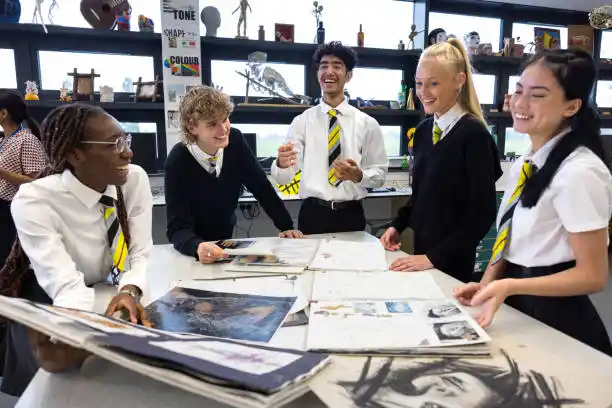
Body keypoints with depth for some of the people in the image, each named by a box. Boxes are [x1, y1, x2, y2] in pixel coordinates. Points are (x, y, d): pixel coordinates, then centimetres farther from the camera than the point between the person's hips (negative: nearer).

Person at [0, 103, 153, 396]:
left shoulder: (136, 178, -15)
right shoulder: (34, 201, -26)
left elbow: (142, 254, -14)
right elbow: (66, 285, -33)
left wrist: (130, 292, -35)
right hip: (51, 305, -3)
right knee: (66, 375, -25)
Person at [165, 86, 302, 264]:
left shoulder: (235, 140, -12)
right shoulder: (178, 162, -22)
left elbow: (261, 187, -6)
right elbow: (177, 228, -24)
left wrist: (286, 227, -13)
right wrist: (199, 247, -44)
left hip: (227, 241, 2)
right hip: (192, 250, -1)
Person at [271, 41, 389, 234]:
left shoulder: (367, 123, 2)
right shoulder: (302, 121, 1)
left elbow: (380, 175, 4)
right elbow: (283, 178, -6)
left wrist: (359, 175, -17)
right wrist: (281, 163, -29)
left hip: (351, 215, 1)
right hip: (312, 214, -1)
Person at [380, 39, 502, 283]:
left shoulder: (473, 134, -17)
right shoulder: (423, 130, 3)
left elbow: (483, 213, -18)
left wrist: (434, 257, -19)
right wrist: (397, 225, 2)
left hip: (452, 260, -6)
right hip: (421, 248, 6)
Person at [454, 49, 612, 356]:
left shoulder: (579, 172, -21)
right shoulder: (525, 163, 3)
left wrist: (509, 286, -29)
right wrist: (486, 284, -5)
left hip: (553, 318, -7)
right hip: (515, 308, 8)